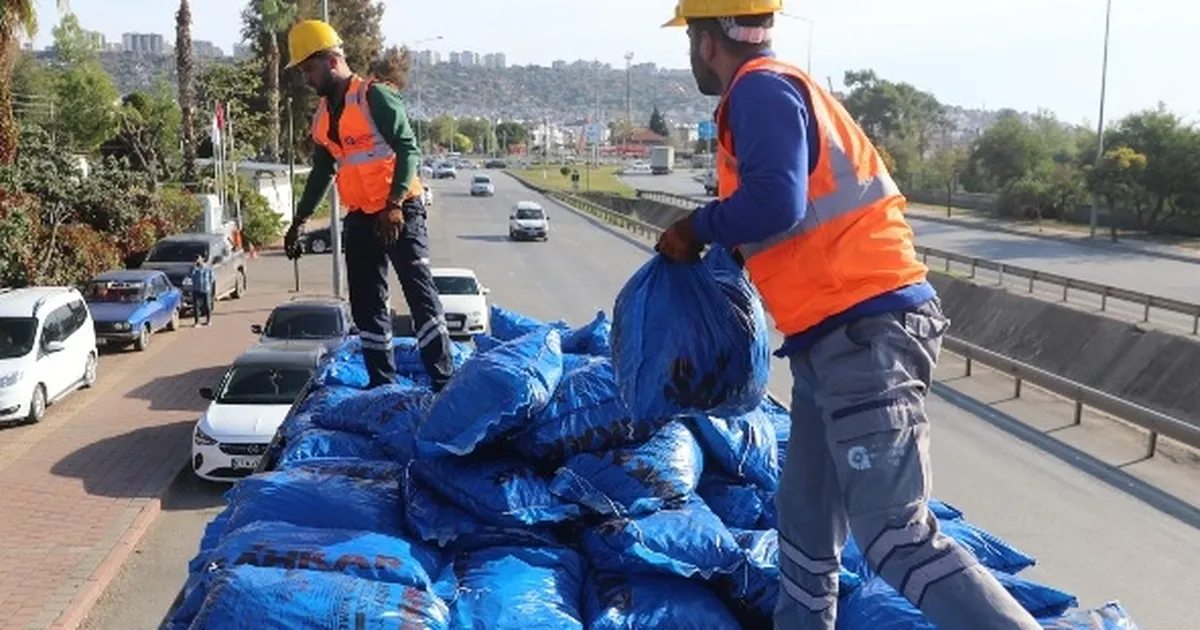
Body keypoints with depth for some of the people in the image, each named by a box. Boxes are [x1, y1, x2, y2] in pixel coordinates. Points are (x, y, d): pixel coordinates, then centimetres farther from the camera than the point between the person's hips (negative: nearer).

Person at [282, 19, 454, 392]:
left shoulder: (375, 97, -10)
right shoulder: (323, 115, 14)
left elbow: (408, 150, -16)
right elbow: (321, 172, 24)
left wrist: (394, 206, -25)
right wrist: (299, 221, 25)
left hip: (400, 212, -8)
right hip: (360, 218, 8)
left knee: (420, 294, -9)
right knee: (366, 304, 8)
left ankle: (444, 382, -7)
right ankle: (382, 383, 16)